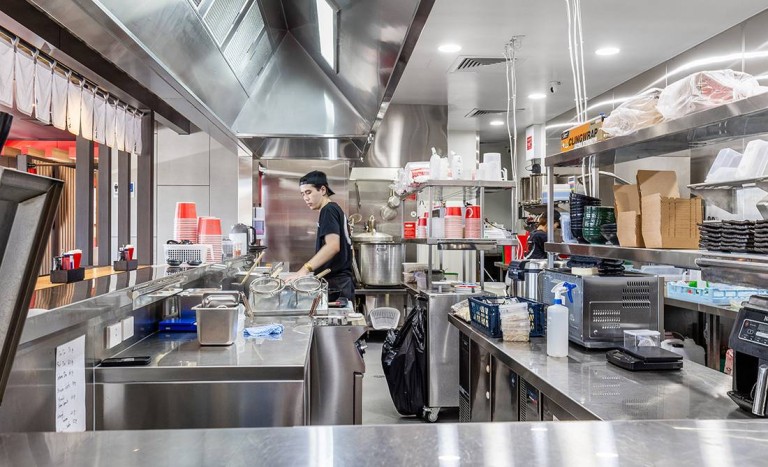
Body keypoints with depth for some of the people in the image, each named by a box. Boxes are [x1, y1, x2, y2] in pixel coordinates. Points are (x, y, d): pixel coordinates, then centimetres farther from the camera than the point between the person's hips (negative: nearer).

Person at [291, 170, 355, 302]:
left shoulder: (328, 210, -11)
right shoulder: (335, 209, 19)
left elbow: (333, 245, -27)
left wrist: (305, 269, -35)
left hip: (334, 283, -10)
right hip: (339, 281, 10)